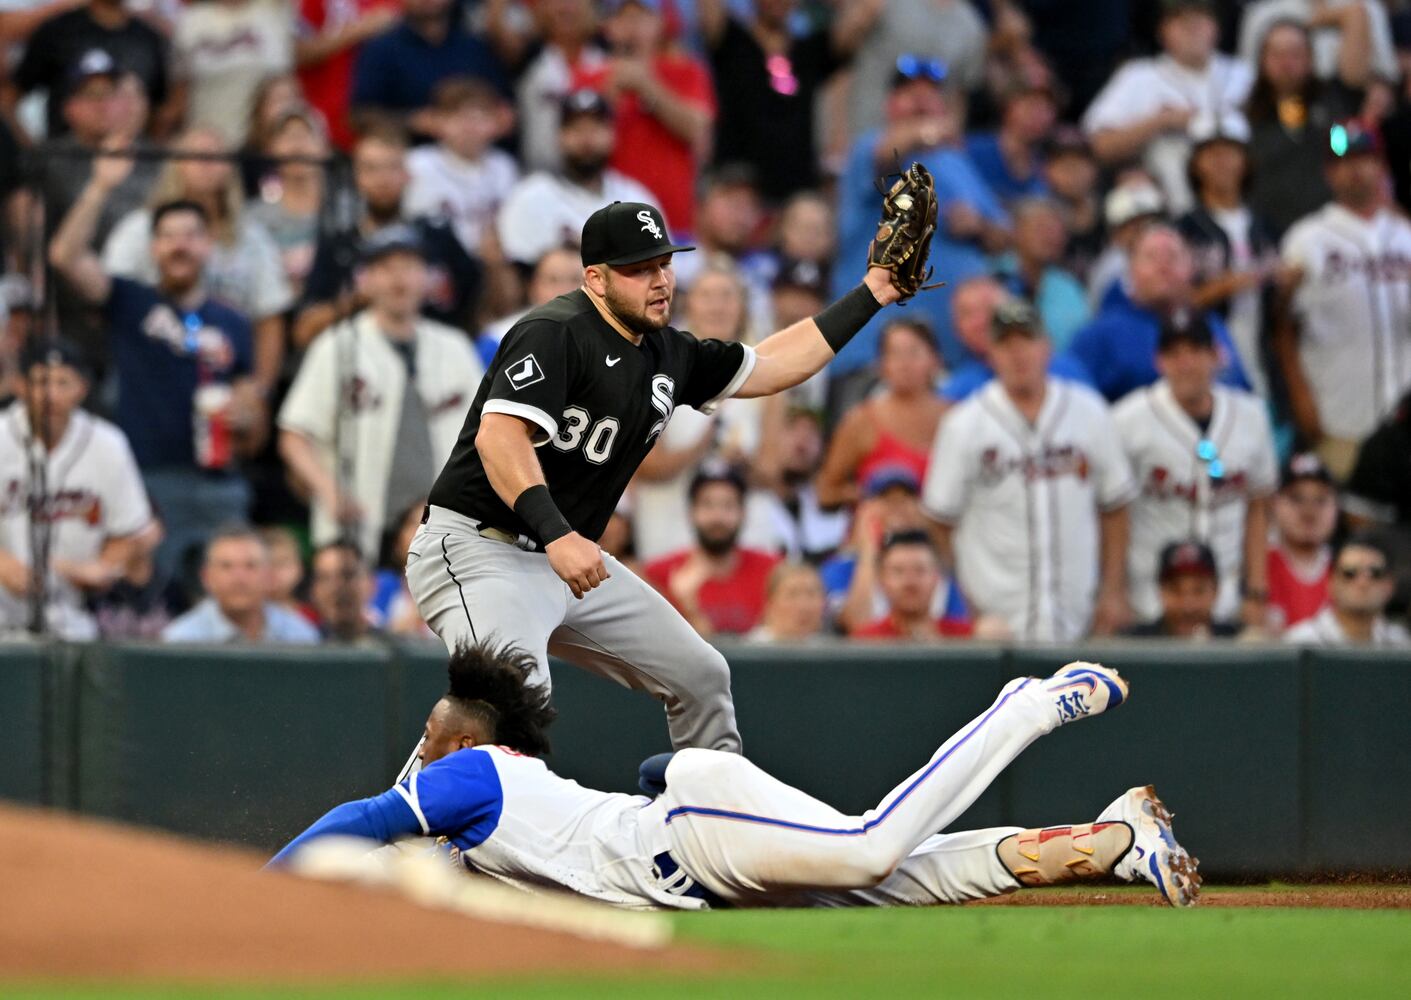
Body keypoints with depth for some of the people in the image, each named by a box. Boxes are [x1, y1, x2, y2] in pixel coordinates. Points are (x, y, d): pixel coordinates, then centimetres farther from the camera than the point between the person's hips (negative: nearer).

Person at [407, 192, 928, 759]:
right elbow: (498, 436, -29)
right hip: (478, 553, -9)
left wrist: (869, 296, 21)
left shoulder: (669, 355, 11)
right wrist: (558, 536, -40)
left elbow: (767, 367, 25)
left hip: (572, 562, 9)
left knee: (701, 676, 12)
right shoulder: (555, 334, -17)